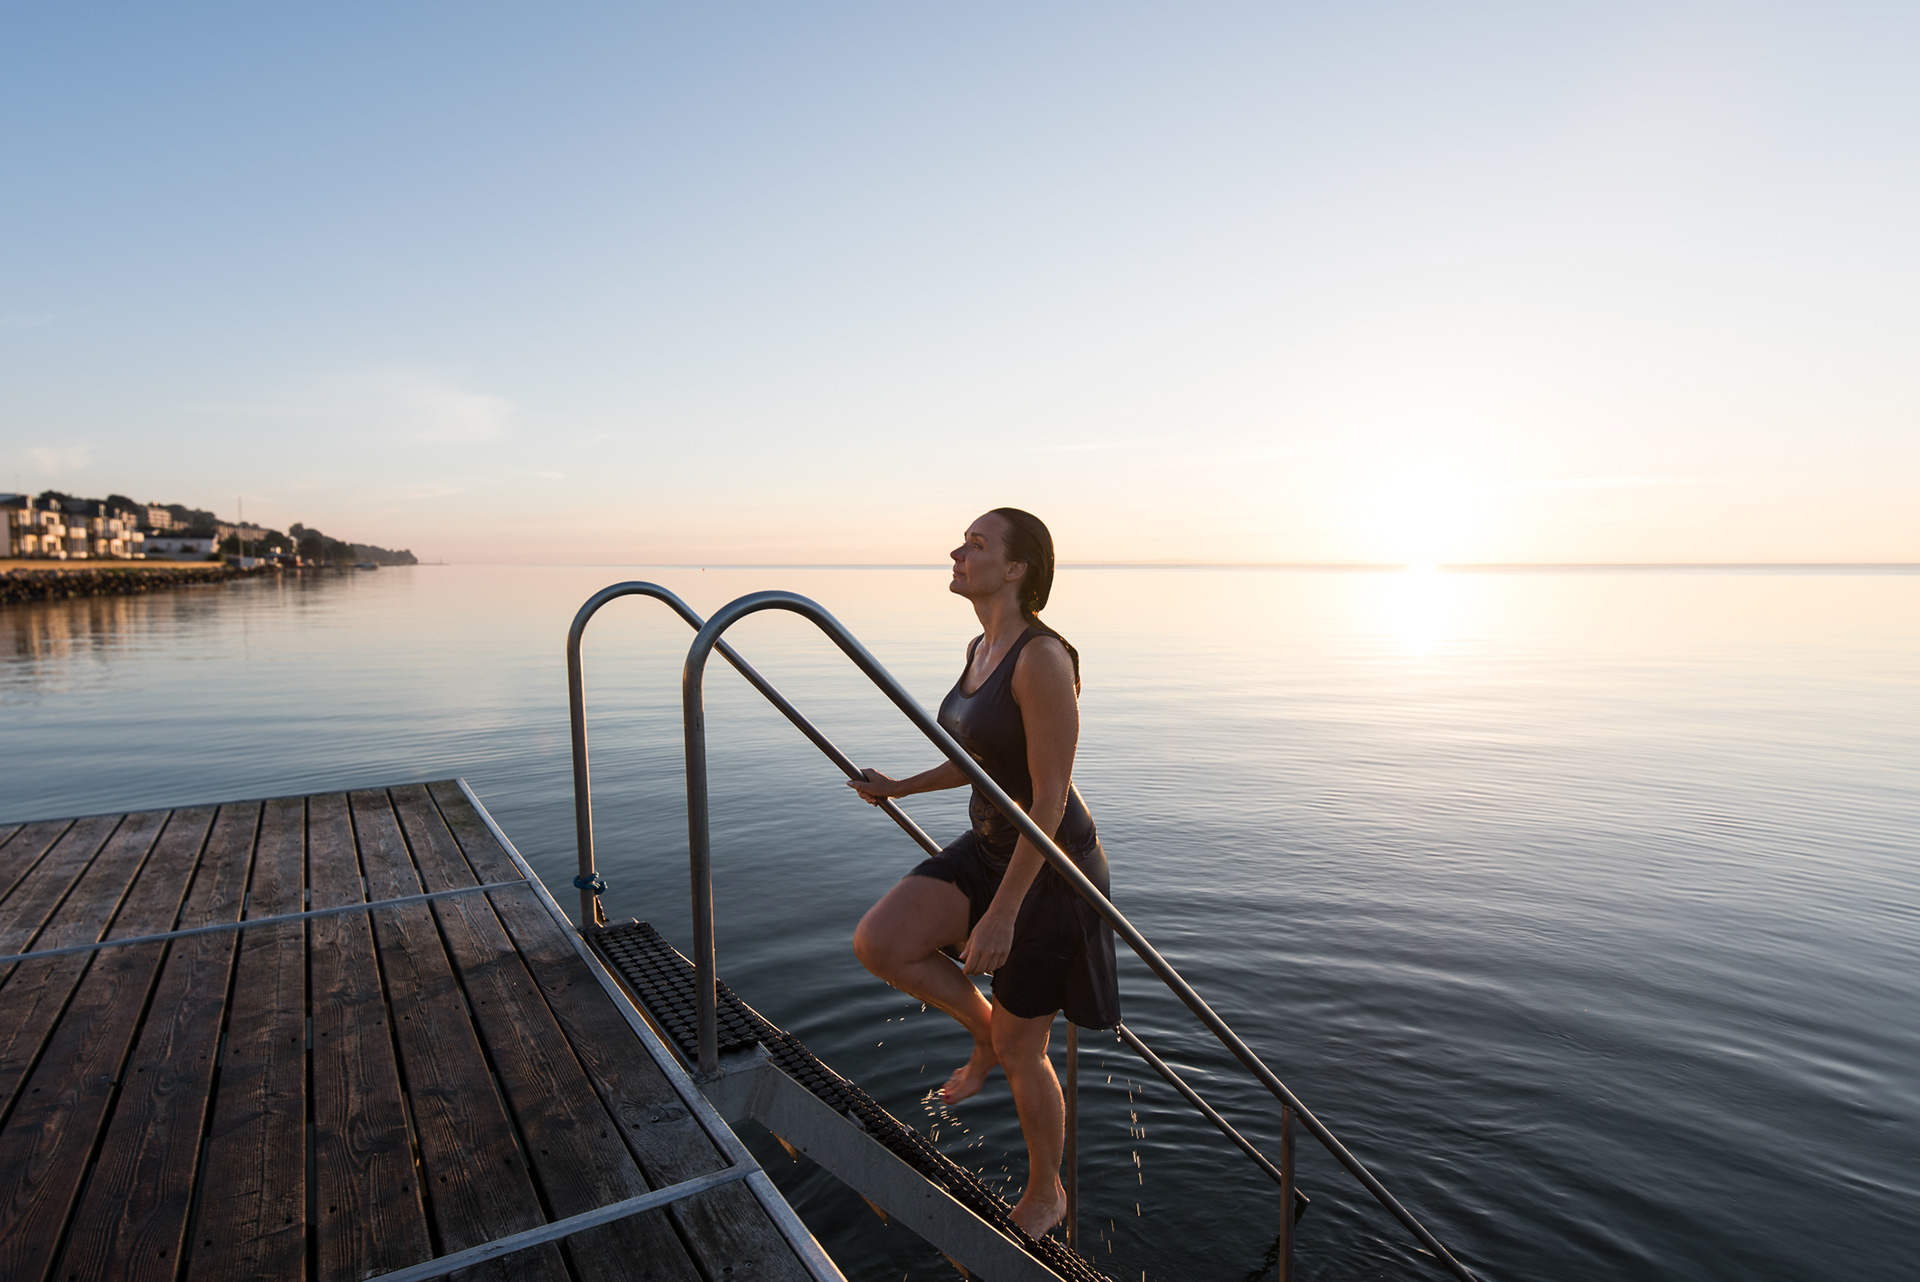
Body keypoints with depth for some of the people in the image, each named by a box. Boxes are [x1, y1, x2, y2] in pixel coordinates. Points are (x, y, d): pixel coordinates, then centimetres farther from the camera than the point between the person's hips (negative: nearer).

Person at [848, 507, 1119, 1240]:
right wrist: (899, 788, 10)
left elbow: (1050, 798, -26)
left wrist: (1002, 915, -24)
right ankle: (984, 1034, 17)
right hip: (991, 848, 8)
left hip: (1052, 867, -8)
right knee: (876, 944, -9)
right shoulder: (980, 650, 2)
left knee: (1021, 1053, 7)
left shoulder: (1043, 658, -26)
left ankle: (1046, 1193, 37)